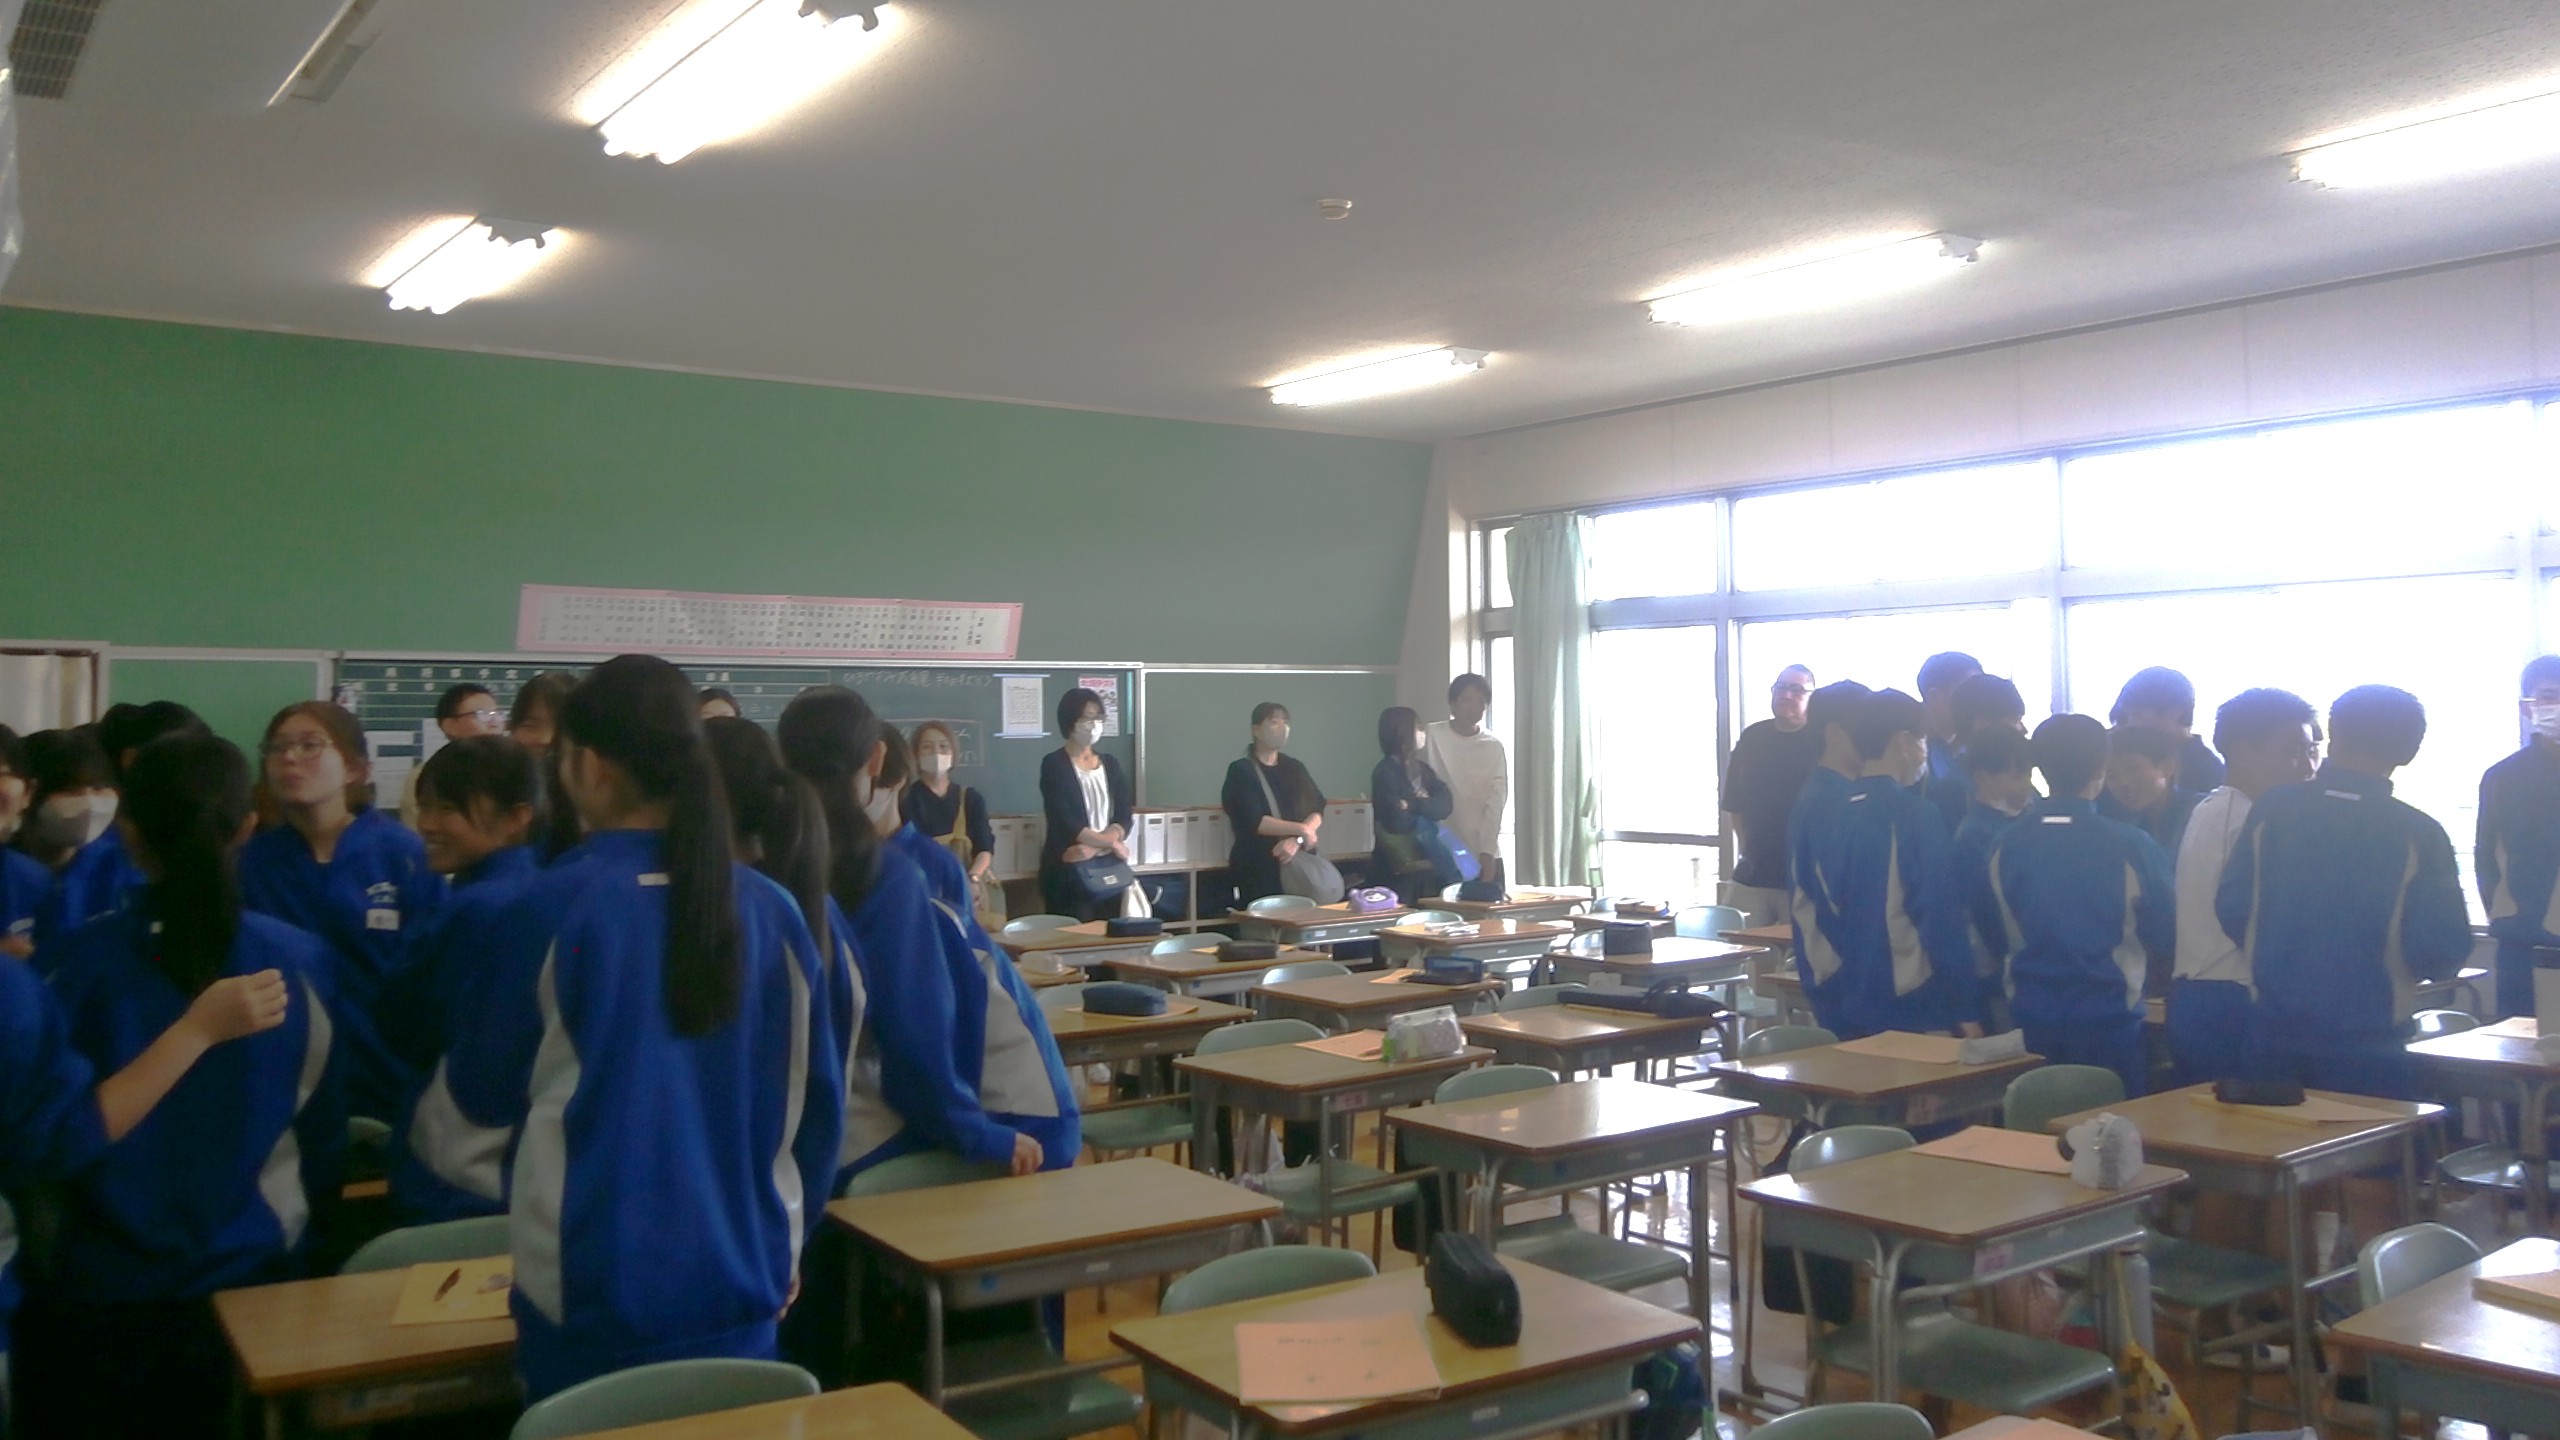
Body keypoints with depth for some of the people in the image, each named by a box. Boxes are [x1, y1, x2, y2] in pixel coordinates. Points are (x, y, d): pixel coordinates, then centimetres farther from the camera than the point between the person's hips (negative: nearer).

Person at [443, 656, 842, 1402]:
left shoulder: (552, 907, -13)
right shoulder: (772, 912, -3)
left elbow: (482, 1095, -1)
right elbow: (814, 1104, 4)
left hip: (592, 1294, -3)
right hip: (739, 1291, 3)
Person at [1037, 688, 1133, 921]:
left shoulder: (1111, 764, 12)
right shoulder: (1054, 764, -4)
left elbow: (1124, 820, 2)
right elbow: (1065, 824, -13)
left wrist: (1093, 848, -15)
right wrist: (1111, 842, -8)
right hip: (1068, 871, -5)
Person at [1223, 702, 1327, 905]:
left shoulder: (1294, 768, 13)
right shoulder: (1241, 771, -3)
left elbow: (1317, 812, 3)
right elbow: (1254, 822, -15)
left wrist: (1297, 840, -14)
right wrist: (1301, 829, -14)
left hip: (1300, 867, 5)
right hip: (1260, 871, -4)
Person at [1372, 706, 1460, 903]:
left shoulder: (1422, 768, 13)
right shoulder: (1386, 772, -10)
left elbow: (1445, 805, -1)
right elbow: (1397, 821, -19)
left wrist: (1414, 805, -18)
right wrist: (1426, 807, -2)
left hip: (1429, 864, 7)